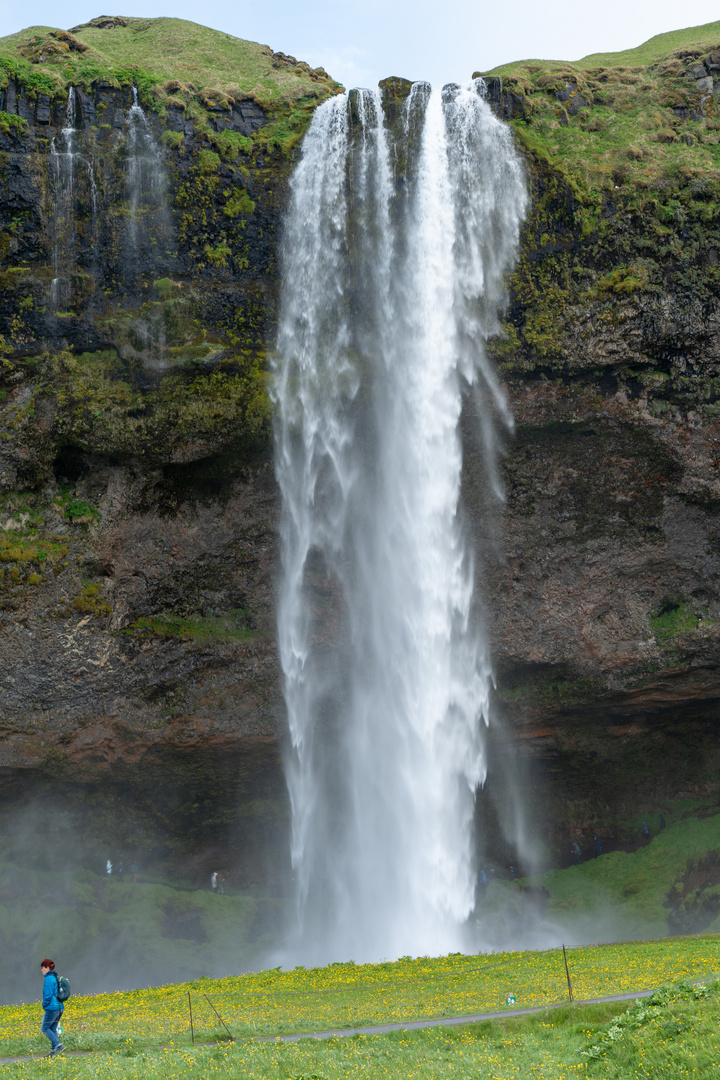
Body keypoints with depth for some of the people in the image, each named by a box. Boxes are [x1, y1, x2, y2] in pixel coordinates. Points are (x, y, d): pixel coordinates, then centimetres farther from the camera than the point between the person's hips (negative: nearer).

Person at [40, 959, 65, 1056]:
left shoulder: (49, 979, -13)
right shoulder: (56, 978, 15)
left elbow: (48, 994, -19)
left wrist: (44, 1005, -6)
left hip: (52, 1007, -9)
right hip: (60, 1007, 9)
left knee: (44, 1028, 1)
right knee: (53, 1029, 11)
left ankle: (58, 1045, -9)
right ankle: (53, 1051, 8)